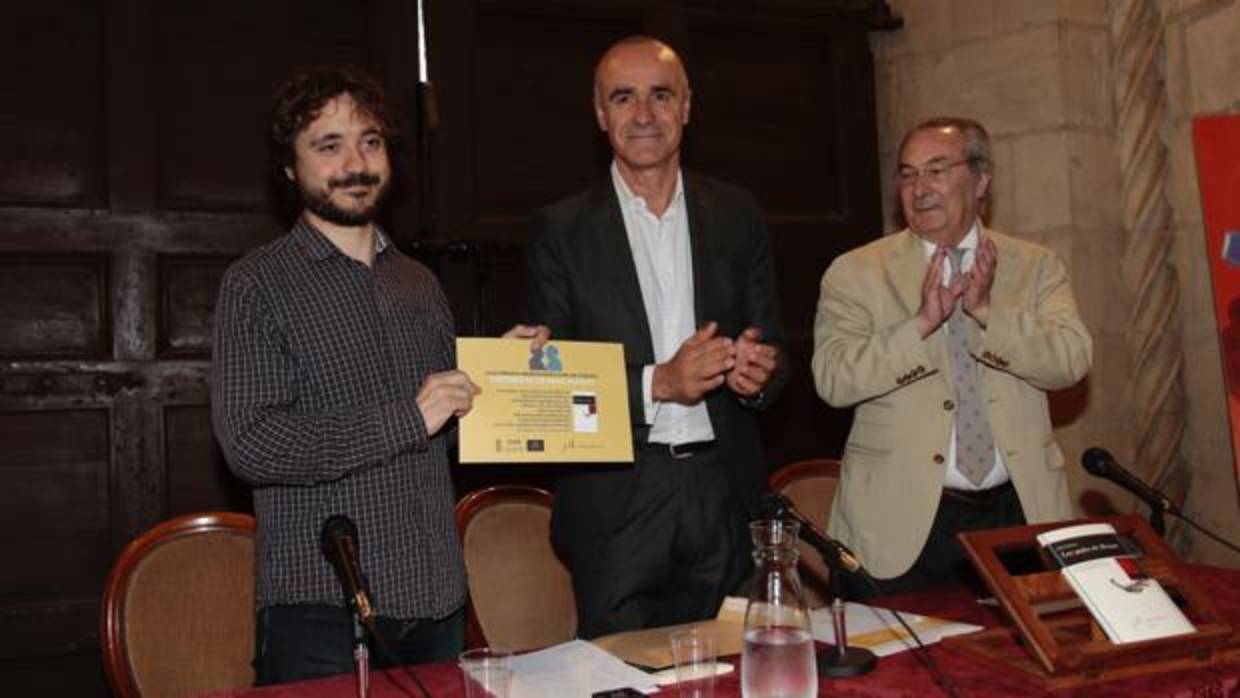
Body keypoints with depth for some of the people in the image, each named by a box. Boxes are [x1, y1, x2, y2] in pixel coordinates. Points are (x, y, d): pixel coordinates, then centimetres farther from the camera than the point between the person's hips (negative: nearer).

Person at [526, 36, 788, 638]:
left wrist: (758, 374, -11)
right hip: (616, 501, -2)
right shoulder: (561, 229, -1)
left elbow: (771, 348, 12)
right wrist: (658, 382, -16)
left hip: (724, 491, 3)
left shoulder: (737, 214, 8)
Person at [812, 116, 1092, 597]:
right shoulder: (855, 274, 0)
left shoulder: (1036, 266, 7)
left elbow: (1072, 360, -7)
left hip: (1018, 510, 2)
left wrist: (986, 310, -19)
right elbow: (832, 378, -12)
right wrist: (922, 322, -22)